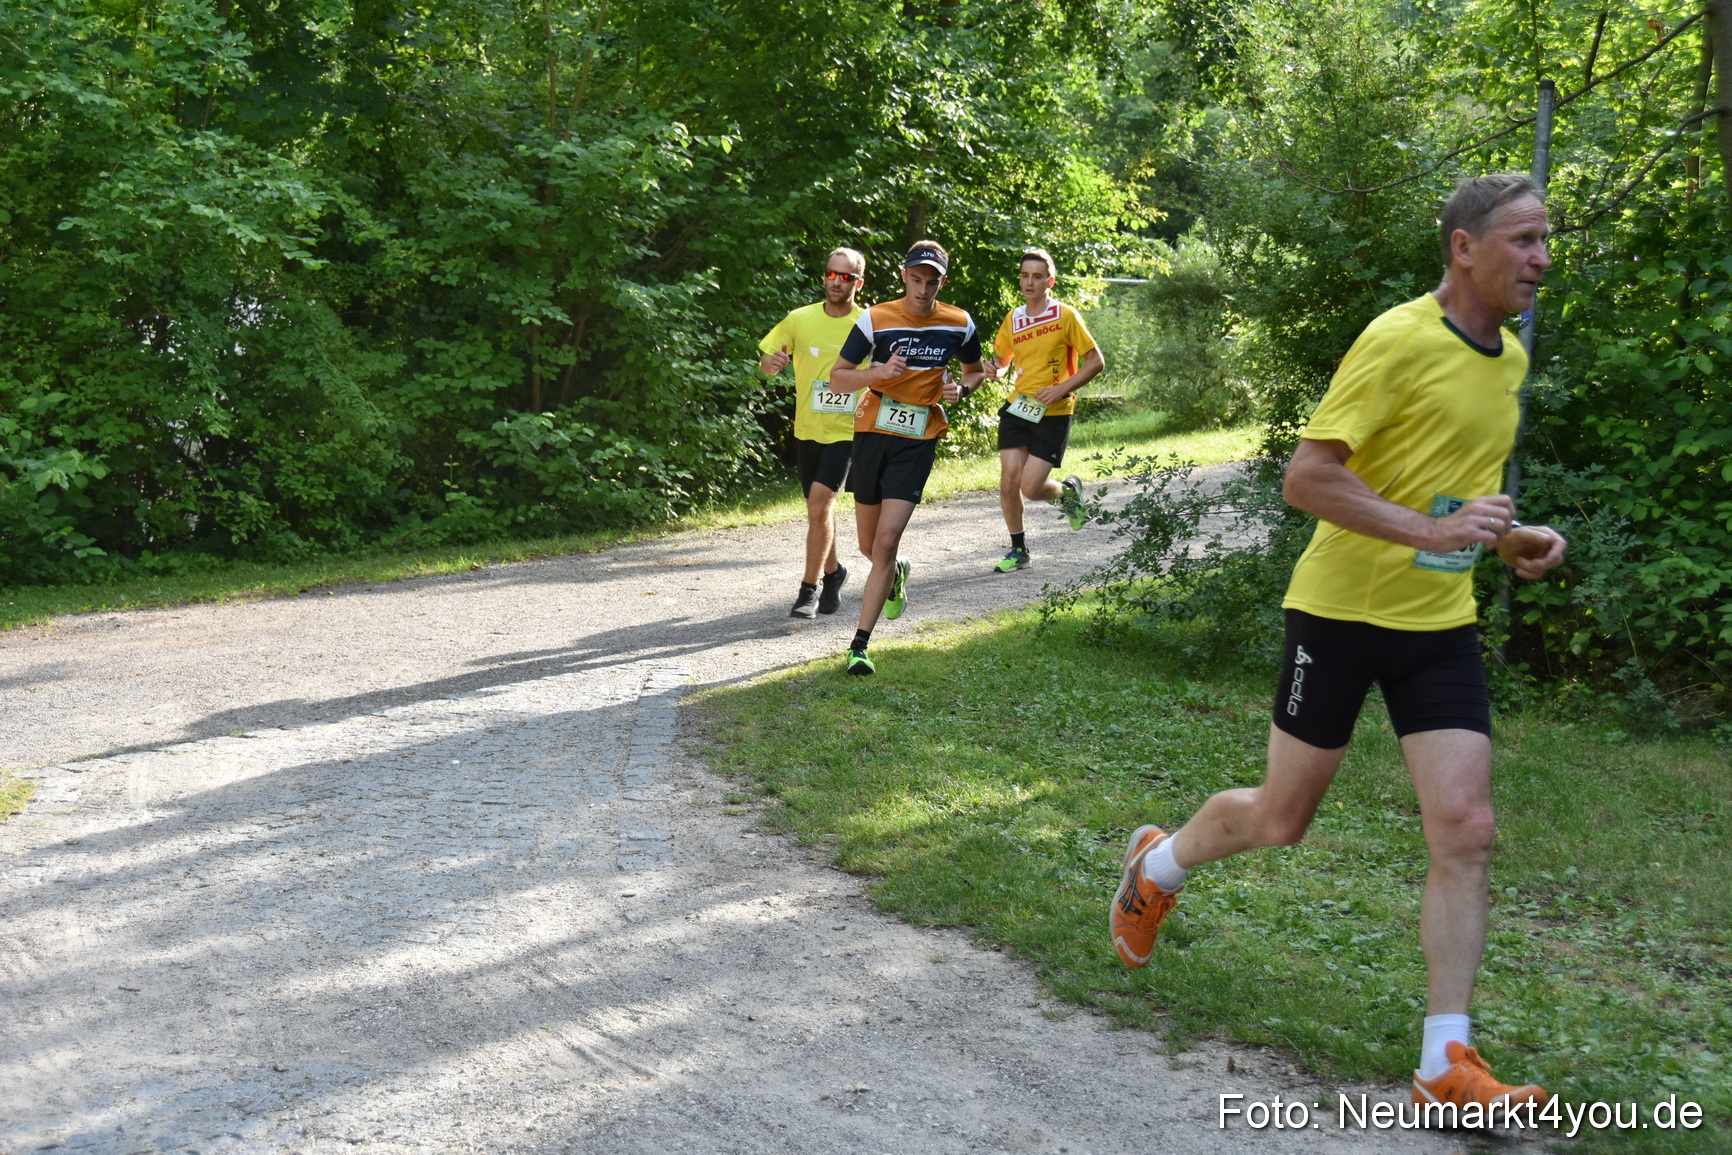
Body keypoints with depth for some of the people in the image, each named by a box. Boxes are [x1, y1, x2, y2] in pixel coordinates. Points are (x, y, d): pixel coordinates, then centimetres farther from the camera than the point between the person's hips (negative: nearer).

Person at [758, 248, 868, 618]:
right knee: (819, 508, 16)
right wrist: (771, 362, -19)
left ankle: (809, 588, -8)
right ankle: (833, 571, 40)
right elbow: (766, 362, 3)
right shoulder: (800, 320, 0)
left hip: (847, 431, -4)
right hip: (807, 430, 4)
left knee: (819, 503, -18)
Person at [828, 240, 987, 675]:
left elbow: (976, 370, 18)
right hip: (872, 432, 1)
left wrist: (961, 388, -5)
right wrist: (878, 372, -20)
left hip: (918, 442, -1)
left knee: (885, 543, -13)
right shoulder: (875, 319, -6)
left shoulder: (959, 324, 0)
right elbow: (838, 377, -1)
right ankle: (897, 574, 50)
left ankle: (860, 645, -9)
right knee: (870, 546, 13)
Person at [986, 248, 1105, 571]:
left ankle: (1068, 492, 24)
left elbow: (1096, 361, -5)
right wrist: (994, 368, -3)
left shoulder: (1065, 316, -6)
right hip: (1017, 408, 4)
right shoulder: (1013, 318, 7)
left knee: (1031, 488, -11)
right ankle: (1018, 548, 14)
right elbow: (1003, 359, 22)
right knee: (1009, 481, -5)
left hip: (1053, 414, -4)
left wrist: (1062, 389, -17)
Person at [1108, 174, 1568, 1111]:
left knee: (1466, 832, -6)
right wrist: (1432, 530, -28)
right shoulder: (1398, 340, -17)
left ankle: (1446, 1064, 0)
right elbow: (1306, 477, -22)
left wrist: (1513, 538, 8)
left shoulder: (1509, 357, 10)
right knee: (1281, 821, 7)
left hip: (1442, 622, 6)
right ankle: (1158, 864, 39)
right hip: (1342, 610, -6)